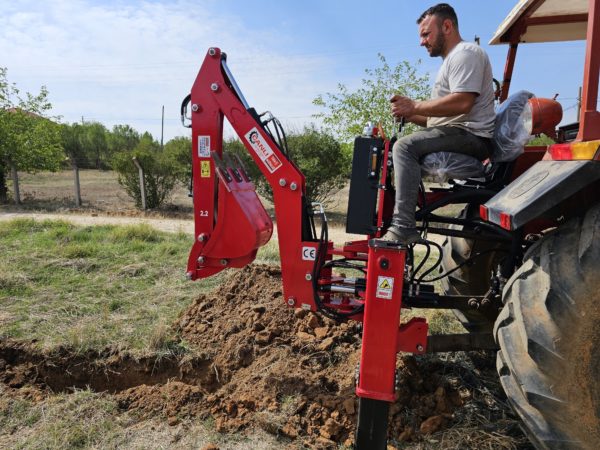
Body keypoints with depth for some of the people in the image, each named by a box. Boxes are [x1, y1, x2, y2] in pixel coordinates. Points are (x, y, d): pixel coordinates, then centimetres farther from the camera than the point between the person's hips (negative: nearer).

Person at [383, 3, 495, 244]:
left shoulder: (465, 53, -4)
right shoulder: (451, 60, 29)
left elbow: (462, 102, -22)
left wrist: (414, 106, -14)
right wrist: (409, 114, 7)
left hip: (471, 135, -11)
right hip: (455, 134, 11)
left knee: (405, 146, -28)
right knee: (398, 149, 14)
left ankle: (403, 227, -33)